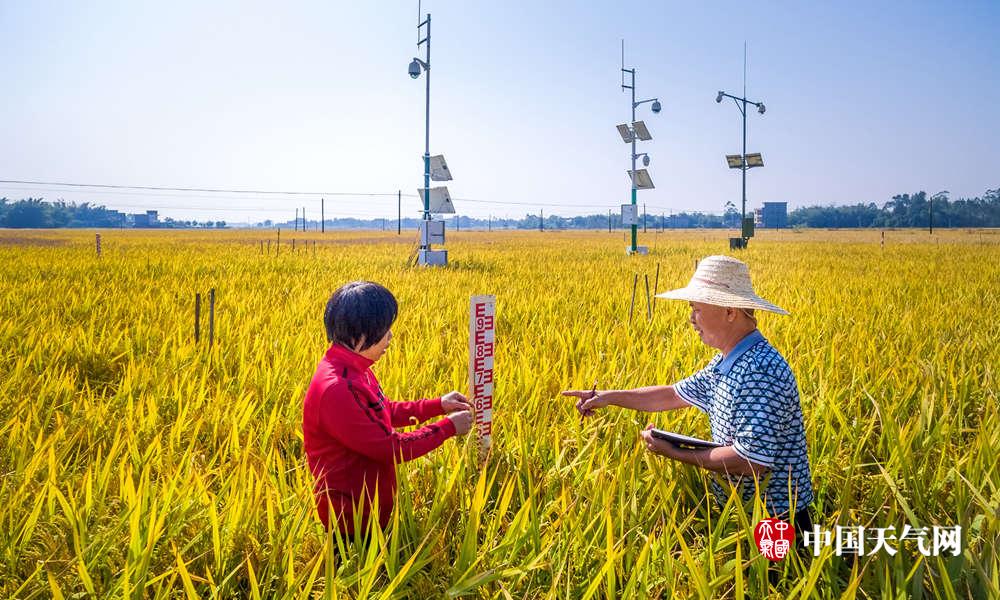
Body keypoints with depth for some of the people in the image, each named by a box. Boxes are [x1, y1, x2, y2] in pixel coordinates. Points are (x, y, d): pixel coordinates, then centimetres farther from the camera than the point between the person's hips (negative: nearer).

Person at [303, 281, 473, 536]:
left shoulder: (352, 369, 1)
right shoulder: (336, 390, -30)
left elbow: (384, 412, 17)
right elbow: (391, 448, -24)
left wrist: (437, 405, 8)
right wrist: (448, 427, -13)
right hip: (353, 523, -9)